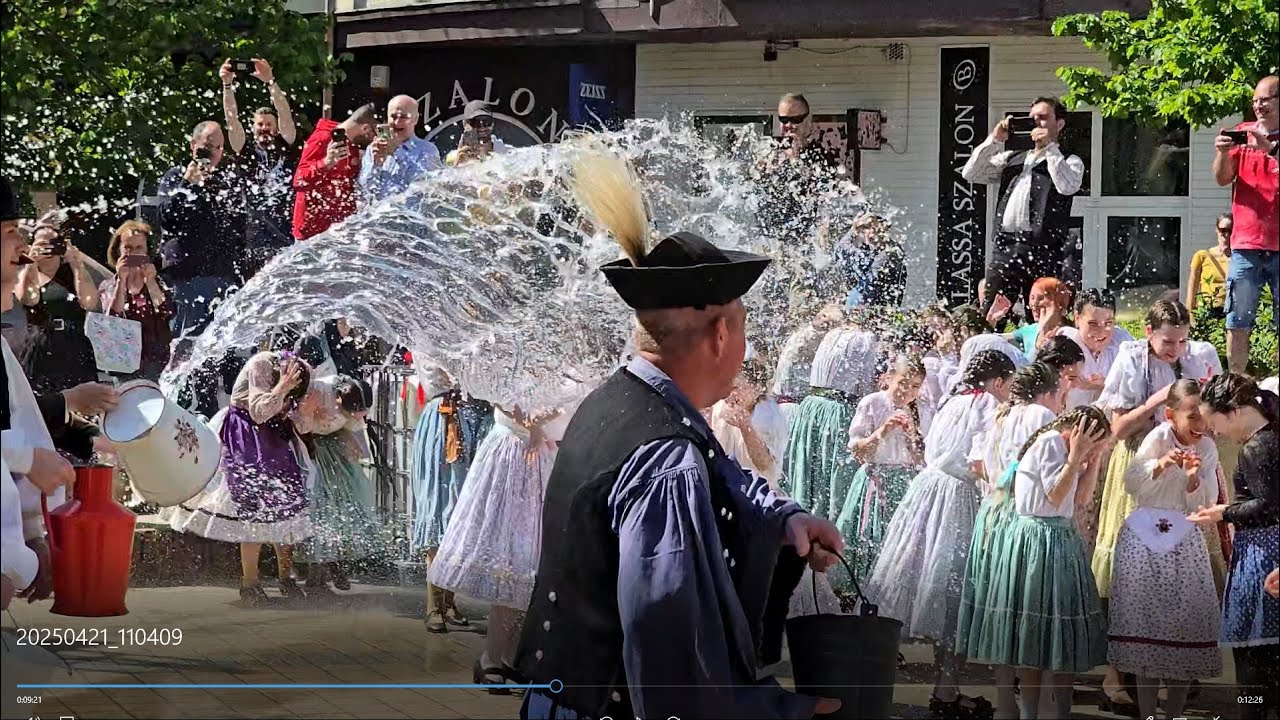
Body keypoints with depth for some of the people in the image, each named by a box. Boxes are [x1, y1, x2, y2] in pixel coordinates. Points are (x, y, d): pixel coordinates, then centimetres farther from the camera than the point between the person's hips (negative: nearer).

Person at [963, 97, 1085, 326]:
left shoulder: (1070, 162, 10)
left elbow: (1067, 186, -12)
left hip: (1041, 250, -4)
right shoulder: (1012, 159, 24)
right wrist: (995, 140, 8)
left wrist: (1050, 147, -7)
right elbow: (970, 174, 16)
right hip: (1004, 246, 4)